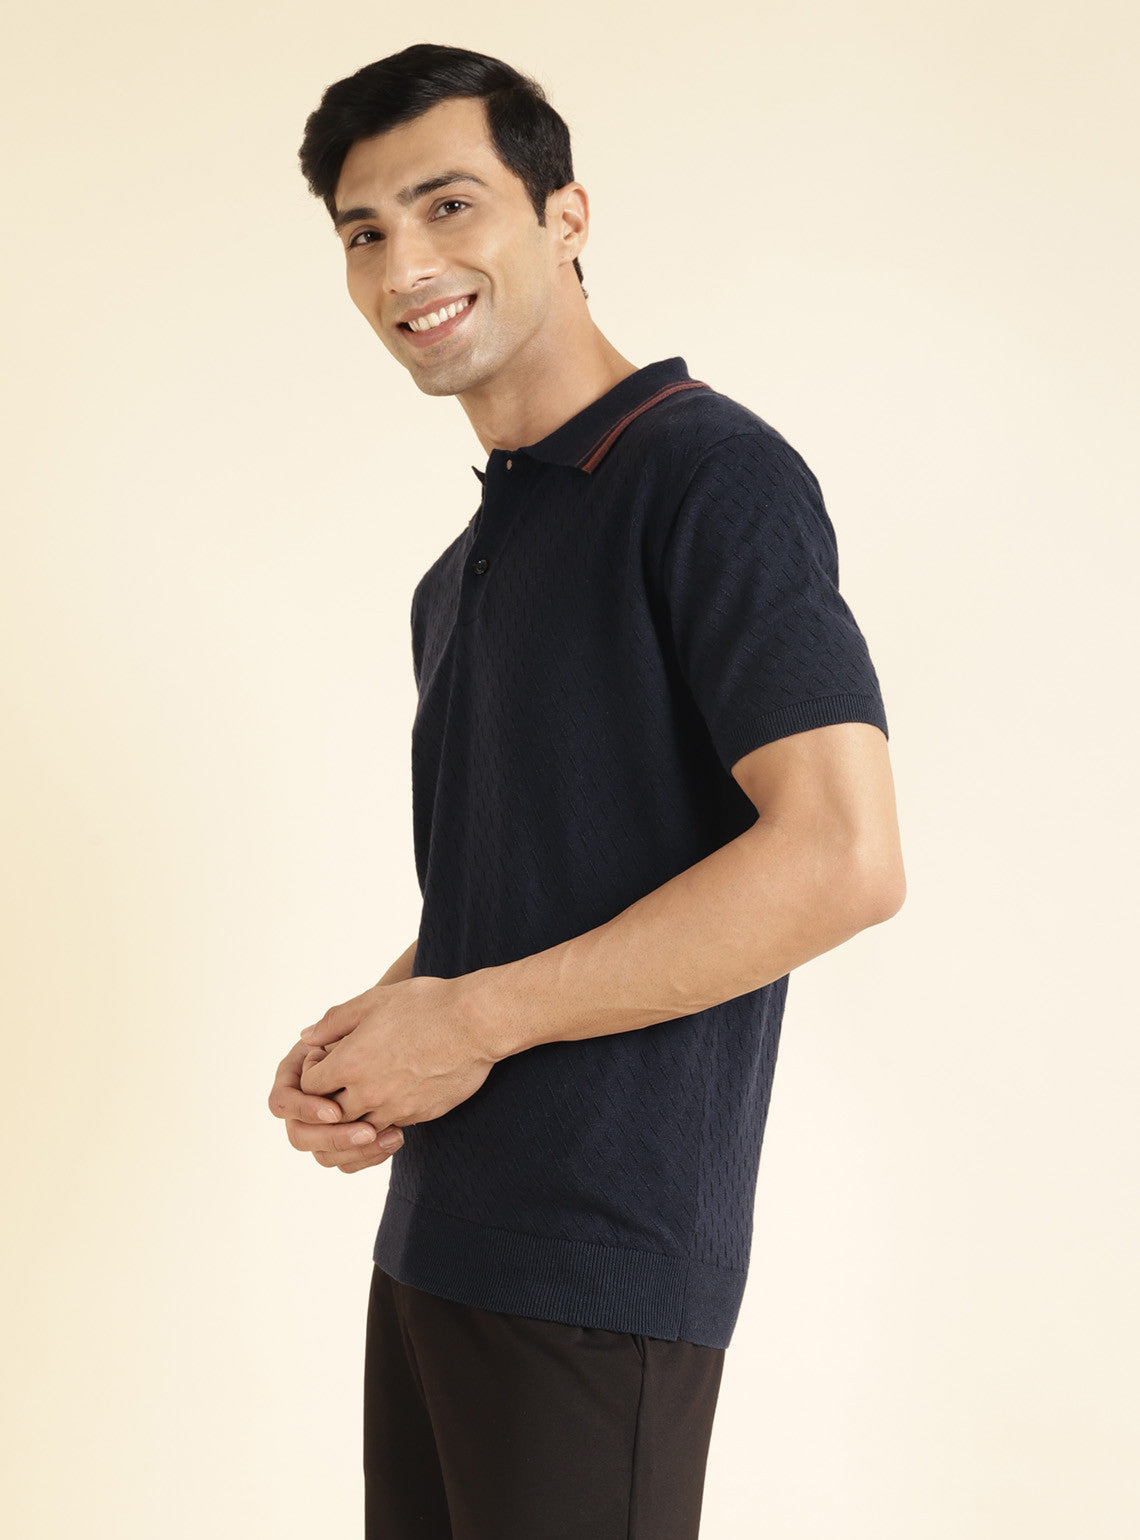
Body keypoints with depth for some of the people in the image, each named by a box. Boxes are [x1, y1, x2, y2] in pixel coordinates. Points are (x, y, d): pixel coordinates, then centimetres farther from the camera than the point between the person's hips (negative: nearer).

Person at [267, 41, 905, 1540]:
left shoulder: (708, 473, -10)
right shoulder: (460, 576, 16)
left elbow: (843, 858, -20)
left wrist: (473, 1019, -16)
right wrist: (363, 1038, 1)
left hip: (597, 1258, -8)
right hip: (429, 1235, 8)